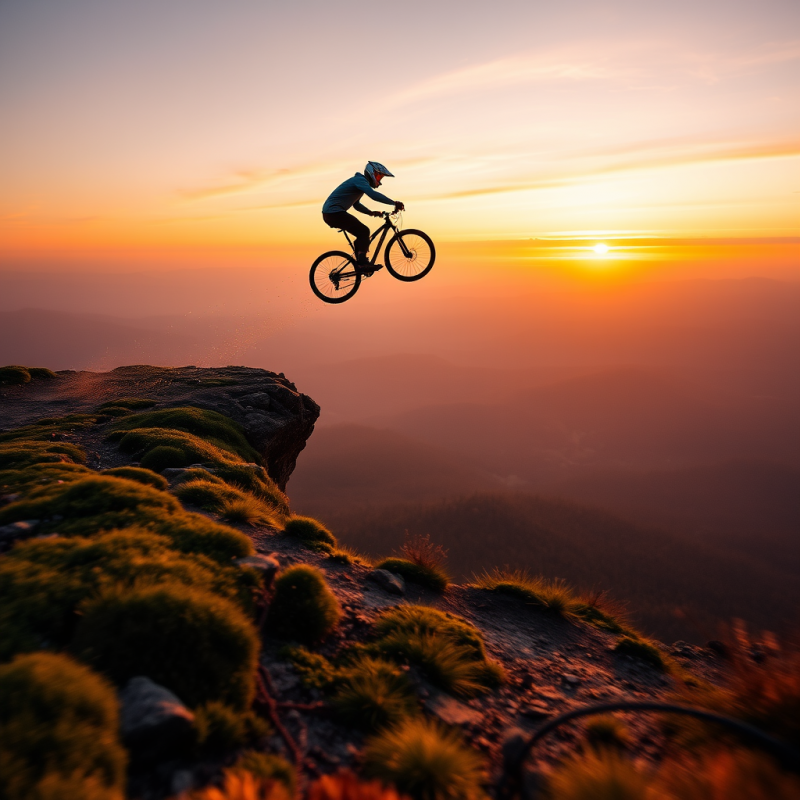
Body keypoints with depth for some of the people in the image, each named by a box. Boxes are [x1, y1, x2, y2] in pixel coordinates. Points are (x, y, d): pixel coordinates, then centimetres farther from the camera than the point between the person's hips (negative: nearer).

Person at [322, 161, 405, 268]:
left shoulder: (360, 181, 21)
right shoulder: (360, 180, -11)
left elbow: (356, 205, 31)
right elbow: (374, 195, -28)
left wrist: (371, 213, 17)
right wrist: (394, 203, -28)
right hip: (334, 213, -10)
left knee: (362, 234, 13)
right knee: (364, 231, -13)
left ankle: (360, 263, 16)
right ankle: (362, 261, -13)